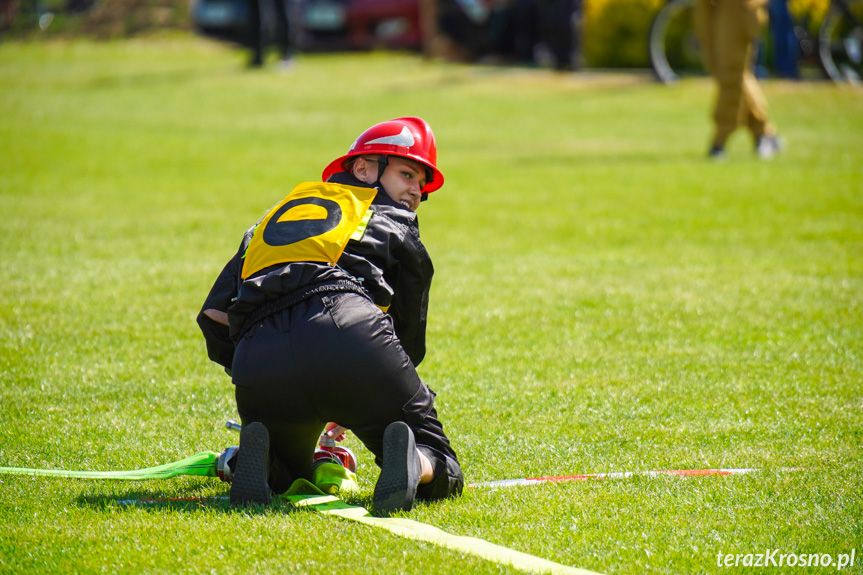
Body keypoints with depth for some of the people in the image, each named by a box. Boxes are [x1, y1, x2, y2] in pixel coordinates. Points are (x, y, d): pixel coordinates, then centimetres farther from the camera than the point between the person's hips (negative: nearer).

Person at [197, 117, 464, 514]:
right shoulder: (395, 222, 29)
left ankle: (258, 453, -5)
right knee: (439, 474, 12)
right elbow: (410, 339, 30)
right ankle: (412, 463, -25)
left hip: (257, 355, 3)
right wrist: (349, 409, 43)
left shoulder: (274, 217, 39)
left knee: (286, 473, 31)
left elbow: (214, 318, 30)